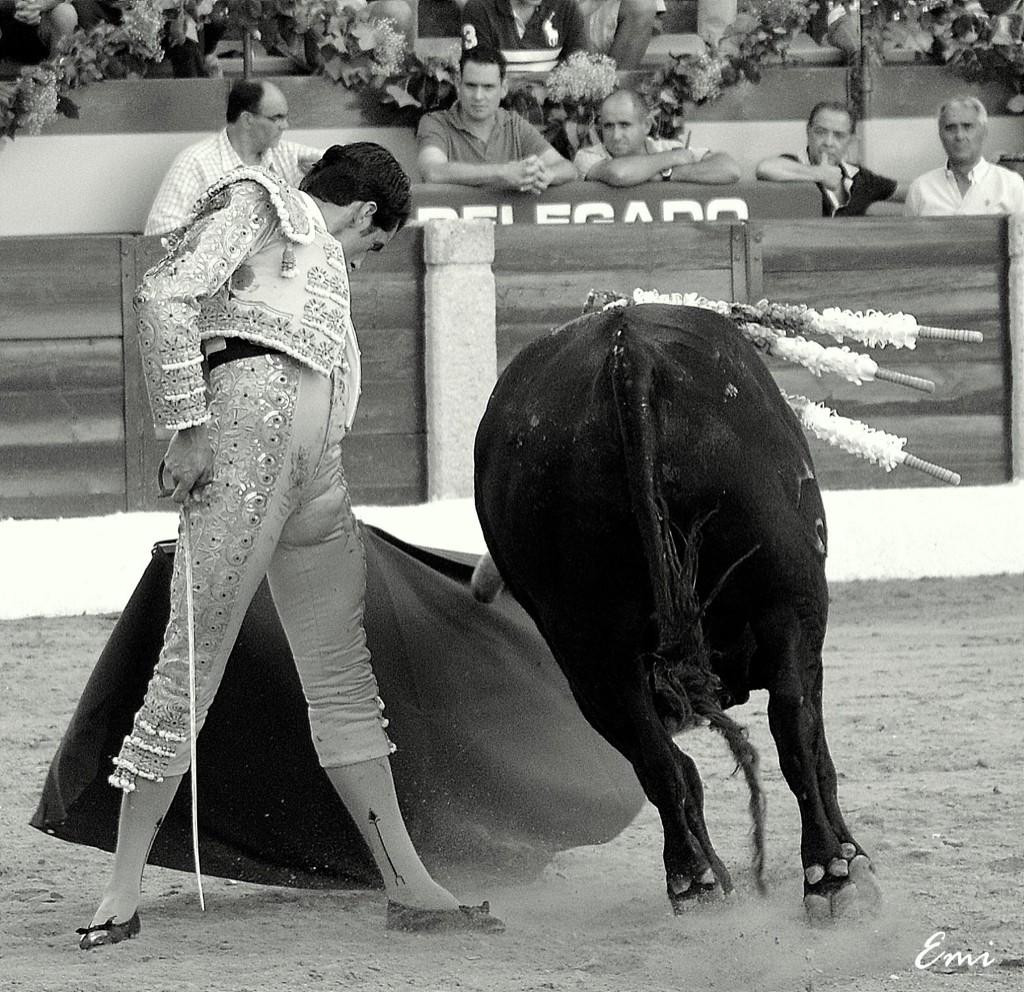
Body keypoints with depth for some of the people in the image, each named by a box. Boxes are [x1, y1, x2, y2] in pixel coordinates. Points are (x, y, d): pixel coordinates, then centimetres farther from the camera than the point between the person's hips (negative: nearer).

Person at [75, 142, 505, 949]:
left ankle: (409, 888, 12)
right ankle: (124, 889, -11)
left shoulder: (317, 252, 30)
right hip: (250, 420, -9)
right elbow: (164, 297, -11)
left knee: (343, 673, 10)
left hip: (316, 466, 9)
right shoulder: (255, 203, 4)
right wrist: (187, 426, -16)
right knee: (194, 657, -11)